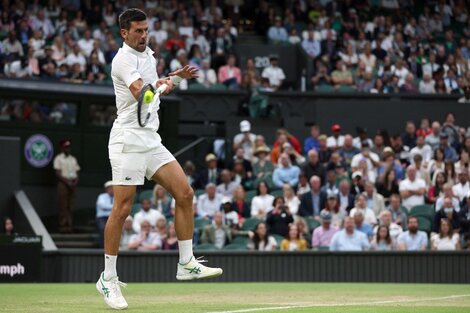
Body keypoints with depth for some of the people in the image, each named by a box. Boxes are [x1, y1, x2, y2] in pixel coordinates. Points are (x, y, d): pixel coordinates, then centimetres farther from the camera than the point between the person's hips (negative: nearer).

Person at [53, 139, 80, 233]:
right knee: (63, 206, -7)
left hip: (72, 184, 5)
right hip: (63, 183, -5)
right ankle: (62, 226, -7)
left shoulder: (73, 159, 19)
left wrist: (75, 182, -4)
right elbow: (58, 173, -7)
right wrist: (67, 182, -16)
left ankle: (69, 226, 3)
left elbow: (77, 172, 15)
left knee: (71, 206, 2)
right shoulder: (58, 158, 1)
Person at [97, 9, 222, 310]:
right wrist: (163, 86, -17)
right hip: (128, 141, -8)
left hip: (152, 140, 8)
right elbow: (141, 93, -28)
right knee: (122, 209, -8)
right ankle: (108, 279, 1)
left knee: (185, 193, 0)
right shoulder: (124, 58, -12)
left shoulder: (148, 54, 16)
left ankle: (186, 263, 7)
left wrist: (178, 76, 22)